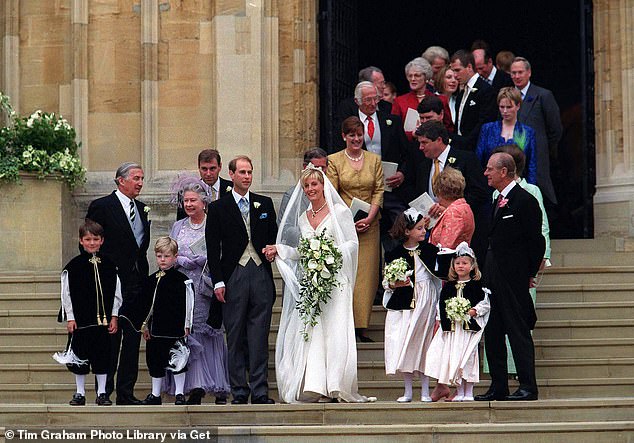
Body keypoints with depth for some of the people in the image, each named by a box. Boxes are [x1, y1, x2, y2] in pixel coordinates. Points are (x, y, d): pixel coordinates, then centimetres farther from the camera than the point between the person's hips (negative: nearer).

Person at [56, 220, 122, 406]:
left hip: (103, 319, 1)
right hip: (80, 319, -1)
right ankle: (80, 394, 13)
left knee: (102, 355, 5)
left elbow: (116, 293, 7)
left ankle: (102, 393, 12)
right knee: (80, 356, 4)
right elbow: (67, 294, -1)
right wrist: (70, 318, -6)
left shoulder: (109, 265, 4)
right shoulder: (73, 266, -2)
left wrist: (114, 317, 2)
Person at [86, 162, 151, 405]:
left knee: (133, 339, 6)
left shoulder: (142, 209, 16)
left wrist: (144, 276, 12)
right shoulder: (101, 207, -4)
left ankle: (126, 392, 11)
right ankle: (104, 391, 0)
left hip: (136, 283, 6)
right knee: (110, 338, -5)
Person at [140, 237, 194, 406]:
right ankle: (155, 395, 20)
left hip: (175, 328, -5)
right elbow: (147, 304, 17)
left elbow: (188, 304, -5)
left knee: (177, 360, 0)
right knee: (154, 360, 10)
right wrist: (145, 325, 15)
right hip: (155, 329, 5)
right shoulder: (151, 280, 11)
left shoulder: (182, 280, -4)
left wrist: (186, 326, -8)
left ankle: (180, 394, 8)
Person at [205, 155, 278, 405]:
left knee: (259, 335, -1)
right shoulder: (218, 208, 5)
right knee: (236, 337, 1)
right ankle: (239, 392, 6)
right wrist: (217, 281, -5)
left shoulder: (265, 204, 13)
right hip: (233, 277, -2)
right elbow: (212, 248, 2)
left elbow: (273, 236, 19)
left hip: (261, 274, 2)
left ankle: (260, 391, 0)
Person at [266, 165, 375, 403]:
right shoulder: (302, 218, 17)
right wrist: (279, 250, 8)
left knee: (334, 329, -11)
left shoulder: (340, 212, 2)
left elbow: (353, 243, 0)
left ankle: (335, 387, -11)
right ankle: (313, 386, -8)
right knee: (309, 332, -6)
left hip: (335, 280, -5)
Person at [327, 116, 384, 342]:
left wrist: (369, 218, -8)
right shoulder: (334, 160, 3)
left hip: (369, 224, 2)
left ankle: (361, 326, 2)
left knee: (367, 273, -1)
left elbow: (379, 190, 5)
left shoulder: (374, 160, 9)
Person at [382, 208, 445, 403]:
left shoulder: (430, 250, 3)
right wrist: (395, 284, -17)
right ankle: (408, 390, 8)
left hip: (426, 301, 1)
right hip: (403, 303, -1)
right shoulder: (394, 254, -1)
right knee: (402, 345, -2)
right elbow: (386, 282, 2)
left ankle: (425, 390, 9)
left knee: (424, 343, 2)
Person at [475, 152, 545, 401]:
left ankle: (528, 387, -2)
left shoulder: (525, 201, -11)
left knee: (518, 331, -6)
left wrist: (529, 273, -8)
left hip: (513, 278, -9)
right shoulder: (499, 201, 16)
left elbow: (536, 241, -10)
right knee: (492, 333, 9)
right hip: (493, 277, 9)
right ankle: (498, 387, 15)